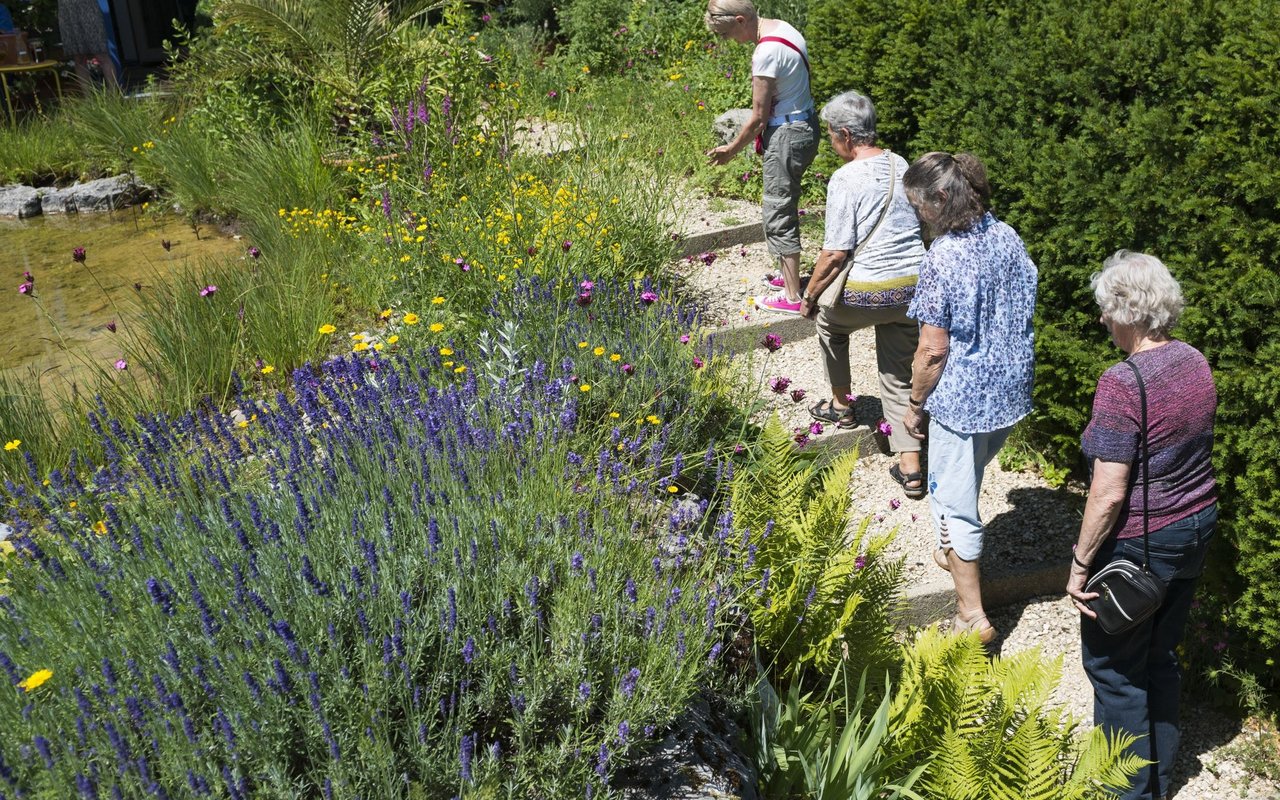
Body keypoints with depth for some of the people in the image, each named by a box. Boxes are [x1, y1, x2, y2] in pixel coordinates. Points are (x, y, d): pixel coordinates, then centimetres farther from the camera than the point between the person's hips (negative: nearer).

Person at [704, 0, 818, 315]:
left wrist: (731, 150, -5)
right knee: (785, 205, 21)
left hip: (786, 135, -10)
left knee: (778, 216, -2)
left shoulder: (766, 52, -23)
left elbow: (759, 117, -17)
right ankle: (789, 275, 34)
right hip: (805, 124, 10)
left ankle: (792, 297, 5)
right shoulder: (782, 28, 6)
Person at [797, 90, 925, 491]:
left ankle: (841, 404, 40)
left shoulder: (845, 179, -14)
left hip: (869, 292, -6)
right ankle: (910, 467, 11)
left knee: (830, 323, 28)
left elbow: (836, 253, -16)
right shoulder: (902, 165, 8)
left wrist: (809, 296, -3)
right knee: (900, 375, 15)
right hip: (914, 285, 6)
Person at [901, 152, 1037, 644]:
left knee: (954, 502, 7)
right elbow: (1022, 316, 9)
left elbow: (933, 348, -19)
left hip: (960, 400, -8)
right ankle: (955, 554, 50)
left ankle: (973, 616, 14)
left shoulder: (943, 257, -23)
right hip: (1011, 392, 8)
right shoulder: (1008, 239, -1)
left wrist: (915, 404, -5)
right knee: (967, 479, 29)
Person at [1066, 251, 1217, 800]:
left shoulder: (1123, 383, -25)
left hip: (1139, 543, -8)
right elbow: (1188, 447, 10)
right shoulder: (1195, 363, -1)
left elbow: (1109, 493, -25)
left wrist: (1080, 564, -15)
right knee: (1162, 656, 22)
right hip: (1195, 528, 8)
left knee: (1115, 668, 10)